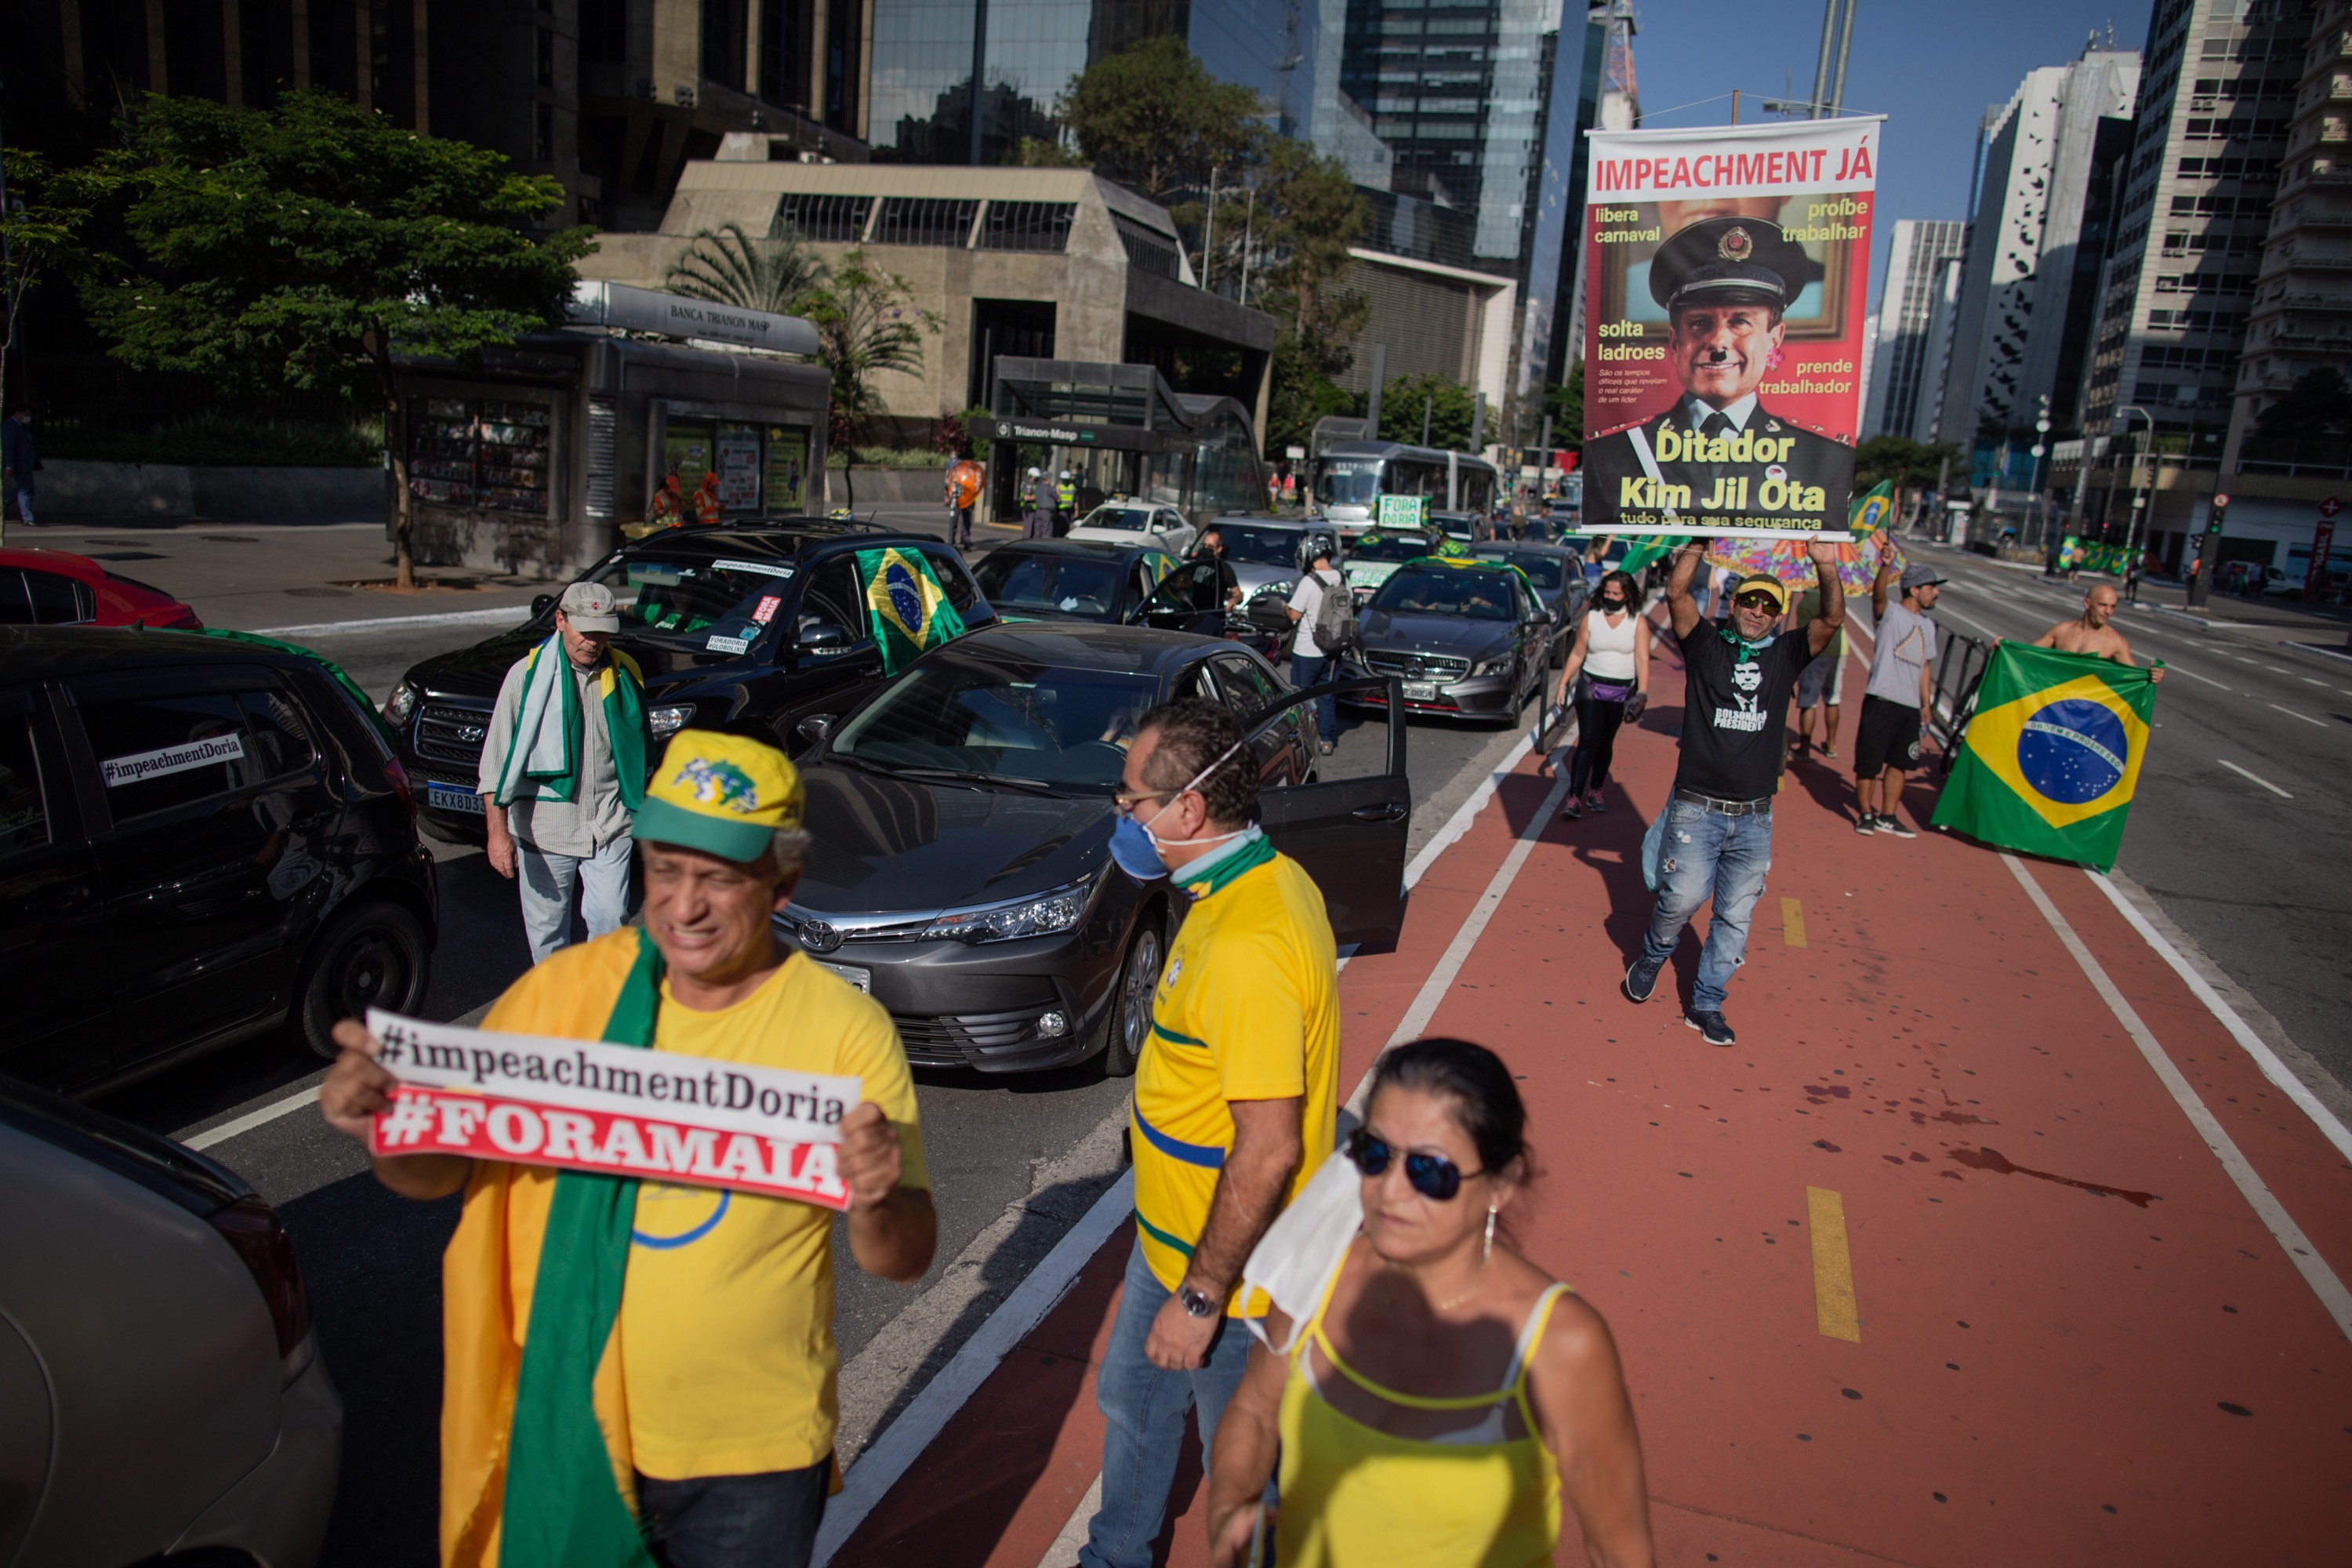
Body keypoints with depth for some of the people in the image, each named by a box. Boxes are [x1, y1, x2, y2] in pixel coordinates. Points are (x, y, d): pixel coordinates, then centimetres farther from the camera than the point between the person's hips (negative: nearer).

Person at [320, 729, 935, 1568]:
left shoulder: (846, 1031, -17)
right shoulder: (566, 989, -8)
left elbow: (903, 1260, -13)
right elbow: (439, 1169, 1)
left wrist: (875, 1204, -35)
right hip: (566, 1435, 2)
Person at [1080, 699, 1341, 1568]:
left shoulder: (1247, 948, -33)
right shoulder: (1269, 876, -1)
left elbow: (1269, 1151, -32)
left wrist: (1200, 1297, -22)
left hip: (1229, 1263, -10)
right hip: (1173, 1233, 10)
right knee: (1131, 1400, 29)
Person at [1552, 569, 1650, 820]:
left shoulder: (1638, 622, -1)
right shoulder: (1591, 618, 2)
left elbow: (1642, 659, -8)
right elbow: (1577, 654, 6)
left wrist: (1642, 693, -18)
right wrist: (1564, 683, 2)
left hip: (1621, 693, 1)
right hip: (1591, 688, -1)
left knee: (1605, 743, 11)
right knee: (1587, 742, -11)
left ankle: (1595, 792, 26)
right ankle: (1575, 799, -14)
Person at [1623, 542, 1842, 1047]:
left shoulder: (1784, 655, 9)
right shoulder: (1706, 644, 3)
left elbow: (1833, 619, -4)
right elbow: (1676, 594, -9)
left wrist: (1826, 568, -19)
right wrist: (1697, 546, -19)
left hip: (1755, 816, 3)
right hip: (1697, 808, -3)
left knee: (1735, 916, 6)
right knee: (1684, 896, -12)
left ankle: (1706, 1004, 20)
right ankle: (1651, 958, 20)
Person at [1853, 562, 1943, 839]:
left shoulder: (1927, 626, 19)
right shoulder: (1890, 613, -2)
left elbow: (1926, 666, 23)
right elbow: (1878, 594, -24)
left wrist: (1927, 704, 18)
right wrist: (1885, 567, -43)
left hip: (1911, 706, 7)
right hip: (1882, 700, -7)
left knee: (1899, 763, 10)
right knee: (1869, 761, -2)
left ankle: (1887, 817, 19)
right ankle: (1865, 813, 12)